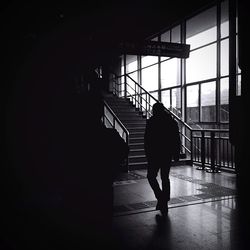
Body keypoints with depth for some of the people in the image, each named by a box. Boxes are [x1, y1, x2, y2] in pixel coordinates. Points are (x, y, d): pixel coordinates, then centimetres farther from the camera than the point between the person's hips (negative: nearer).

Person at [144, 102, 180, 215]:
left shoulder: (151, 121, -7)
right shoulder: (172, 121, 6)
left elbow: (147, 140, -8)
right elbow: (177, 139, 6)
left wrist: (147, 154, -1)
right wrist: (176, 154, 11)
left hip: (155, 155, -4)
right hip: (168, 155, 5)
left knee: (151, 176, 12)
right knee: (165, 178, 13)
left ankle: (160, 197, -4)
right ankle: (164, 204, 17)